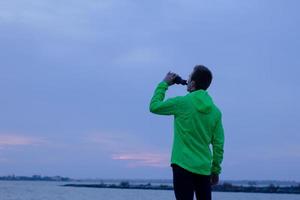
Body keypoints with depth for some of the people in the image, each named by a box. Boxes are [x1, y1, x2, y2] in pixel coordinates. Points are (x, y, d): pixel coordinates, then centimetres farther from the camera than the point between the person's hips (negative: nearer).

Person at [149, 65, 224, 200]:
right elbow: (218, 145, 5)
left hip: (183, 165, -5)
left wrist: (164, 84, 13)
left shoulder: (181, 103, -9)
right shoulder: (215, 111, 5)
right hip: (204, 168, 5)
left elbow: (154, 106, 4)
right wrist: (216, 170, 13)